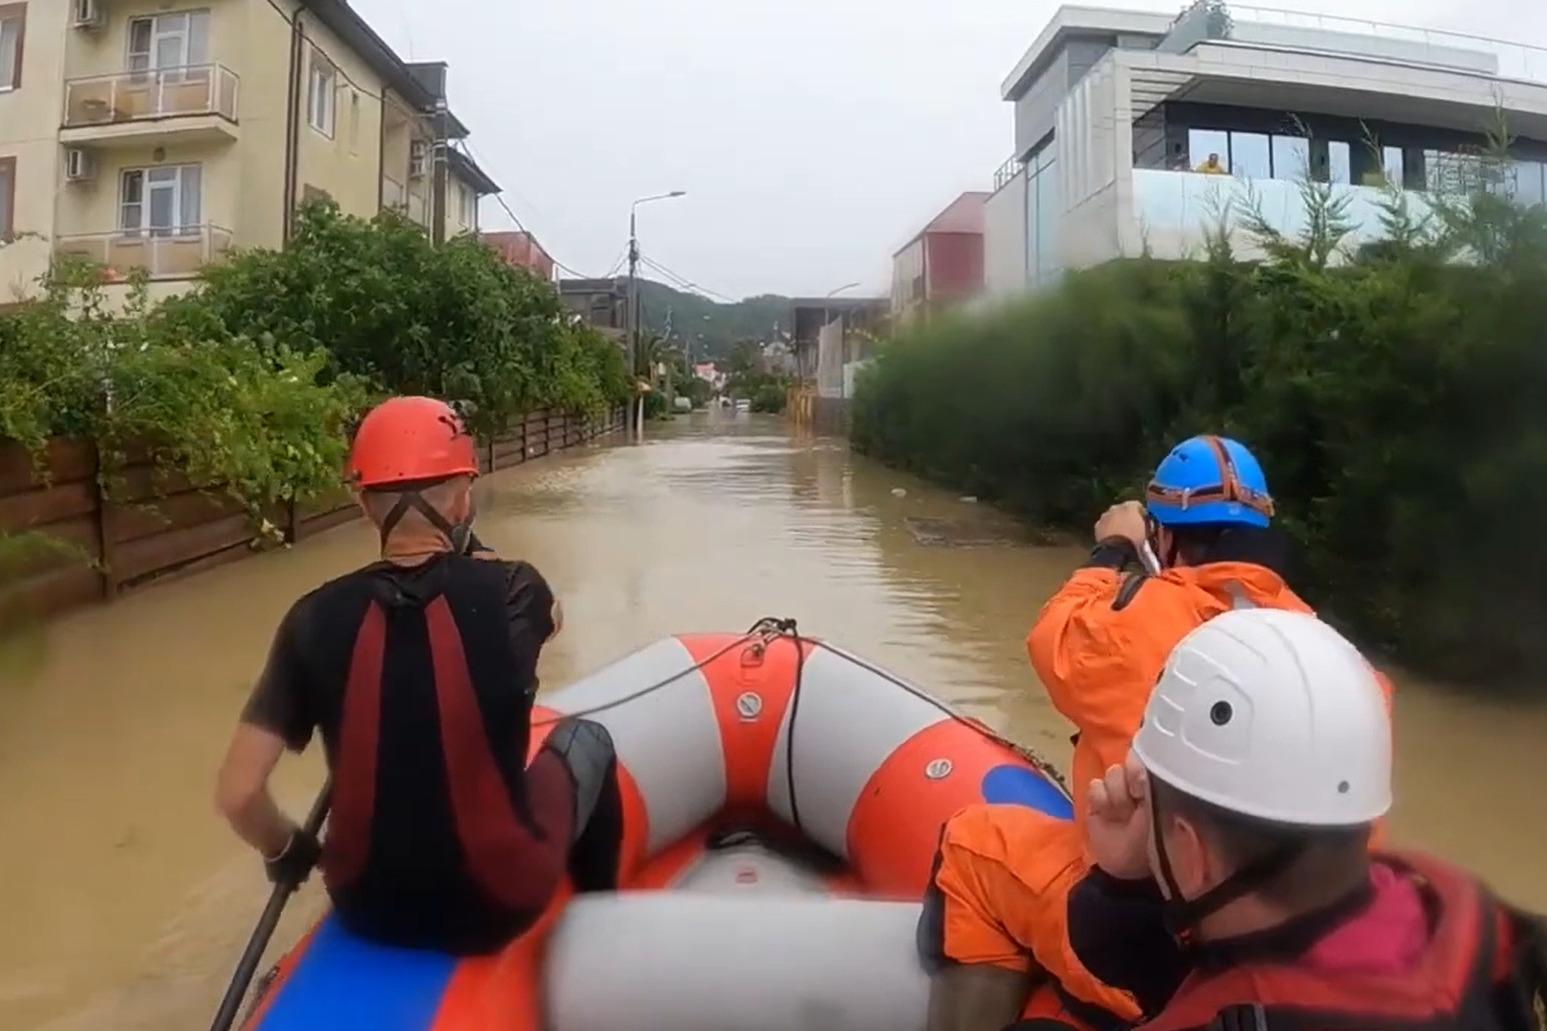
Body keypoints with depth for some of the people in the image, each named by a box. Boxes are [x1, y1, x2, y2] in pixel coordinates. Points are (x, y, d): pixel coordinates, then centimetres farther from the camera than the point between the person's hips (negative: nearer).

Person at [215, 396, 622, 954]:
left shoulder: (316, 618, -13)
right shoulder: (508, 593, -17)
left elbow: (237, 794, -11)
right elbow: (552, 617, 9)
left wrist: (286, 853, 8)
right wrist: (469, 548, 15)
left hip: (367, 909, 3)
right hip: (498, 906, -2)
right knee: (585, 738, 23)